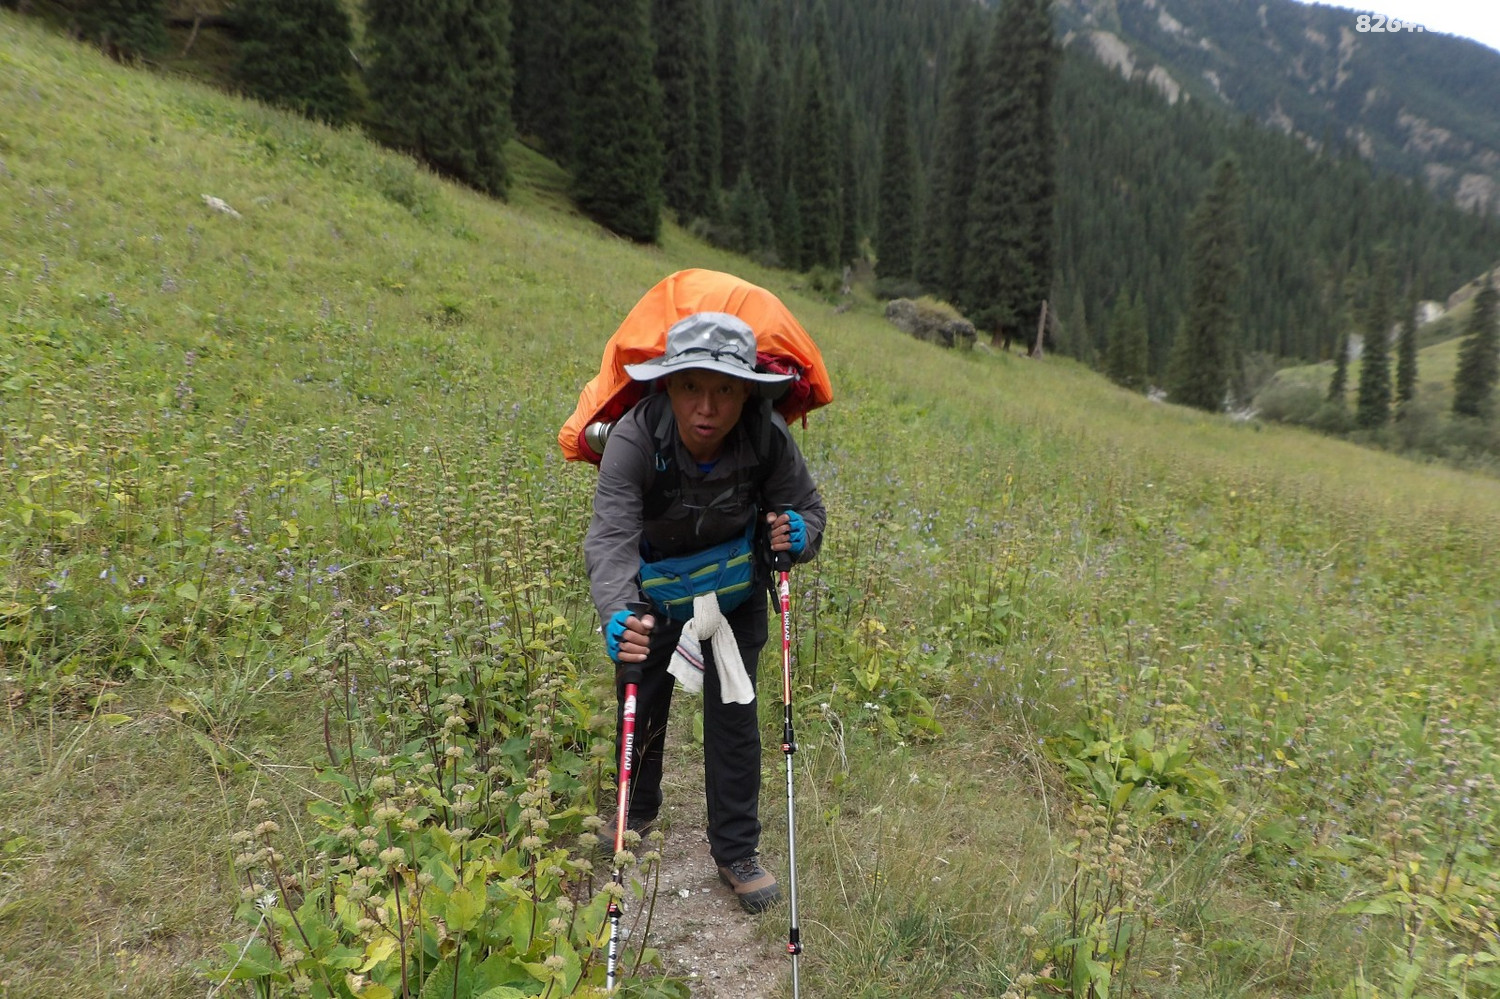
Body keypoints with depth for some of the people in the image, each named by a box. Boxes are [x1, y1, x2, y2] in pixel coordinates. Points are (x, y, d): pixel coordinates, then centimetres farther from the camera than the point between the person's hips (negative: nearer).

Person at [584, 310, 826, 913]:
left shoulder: (768, 437, -29)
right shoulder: (635, 438, -36)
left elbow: (806, 506, -13)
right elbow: (611, 535, -45)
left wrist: (799, 535, -38)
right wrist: (618, 615, -64)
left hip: (734, 592, 1)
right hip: (652, 594, 0)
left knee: (734, 715, 2)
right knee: (641, 709, 15)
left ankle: (737, 852, 22)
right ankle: (638, 812, 46)